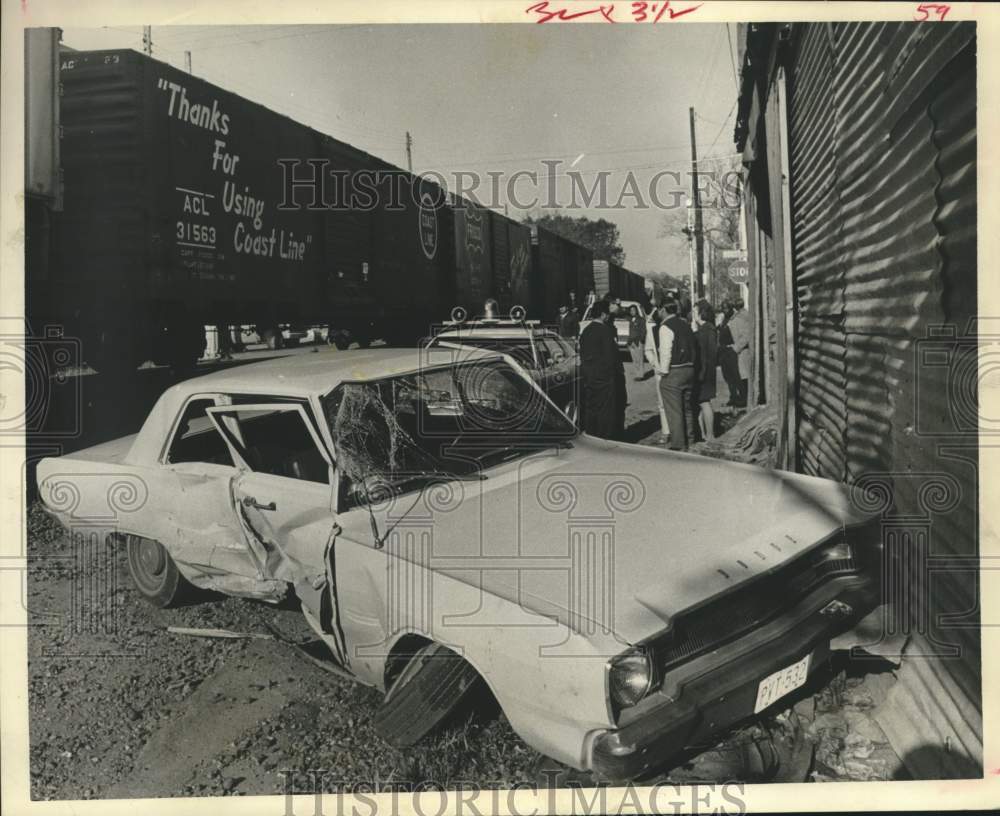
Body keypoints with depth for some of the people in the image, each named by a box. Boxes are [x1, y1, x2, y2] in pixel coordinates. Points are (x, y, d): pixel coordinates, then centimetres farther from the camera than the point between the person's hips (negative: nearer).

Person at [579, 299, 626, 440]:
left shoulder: (586, 331, 9)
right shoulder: (605, 330, -14)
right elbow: (611, 354, -15)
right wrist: (619, 369, -3)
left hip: (588, 375, 7)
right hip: (604, 375, -7)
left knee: (590, 406, 13)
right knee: (606, 407, 1)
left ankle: (590, 432, 19)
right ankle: (605, 435, 4)